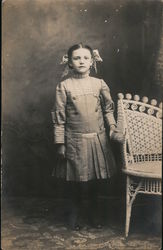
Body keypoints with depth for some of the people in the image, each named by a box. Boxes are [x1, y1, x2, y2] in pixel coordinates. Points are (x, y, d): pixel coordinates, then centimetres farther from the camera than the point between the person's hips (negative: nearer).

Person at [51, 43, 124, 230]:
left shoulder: (99, 84, 1)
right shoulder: (64, 86, -5)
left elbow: (108, 109, 9)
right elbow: (59, 117, -4)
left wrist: (113, 129, -4)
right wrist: (60, 143, -5)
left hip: (97, 139, 2)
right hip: (75, 140, -2)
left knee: (95, 179, 13)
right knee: (76, 180, 8)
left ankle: (93, 213, 32)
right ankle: (75, 212, 31)